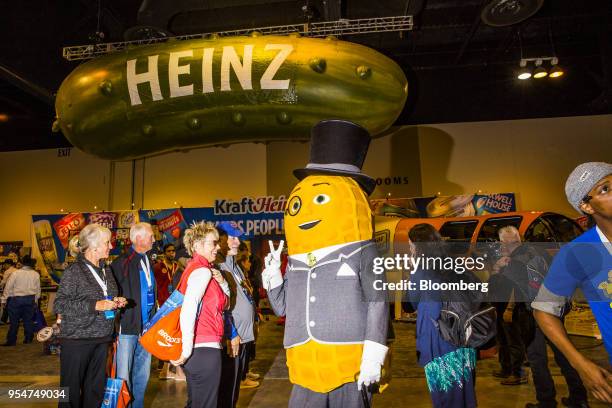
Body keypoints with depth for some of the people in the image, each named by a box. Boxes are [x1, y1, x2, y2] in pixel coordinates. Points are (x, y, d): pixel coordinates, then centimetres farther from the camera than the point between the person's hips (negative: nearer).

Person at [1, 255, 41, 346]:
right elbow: (38, 289, 7)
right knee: (28, 320, 11)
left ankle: (11, 341, 10)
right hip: (30, 299, 3)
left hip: (16, 299, -2)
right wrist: (36, 300, 19)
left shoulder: (15, 273, -9)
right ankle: (28, 339, 17)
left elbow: (8, 287, -6)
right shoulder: (36, 274, 0)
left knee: (14, 321, 6)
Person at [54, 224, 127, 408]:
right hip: (77, 339, -6)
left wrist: (116, 302, 3)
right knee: (71, 388, 6)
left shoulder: (105, 271, 10)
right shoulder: (74, 271, -11)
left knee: (96, 387, 13)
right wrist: (95, 305, -22)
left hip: (102, 339, 6)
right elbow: (60, 304, -16)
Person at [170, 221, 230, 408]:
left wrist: (221, 281, 1)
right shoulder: (203, 271, -16)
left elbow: (225, 303, 19)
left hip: (196, 349, 10)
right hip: (205, 350, -10)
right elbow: (187, 312, -28)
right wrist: (187, 350, -22)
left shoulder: (194, 267, 13)